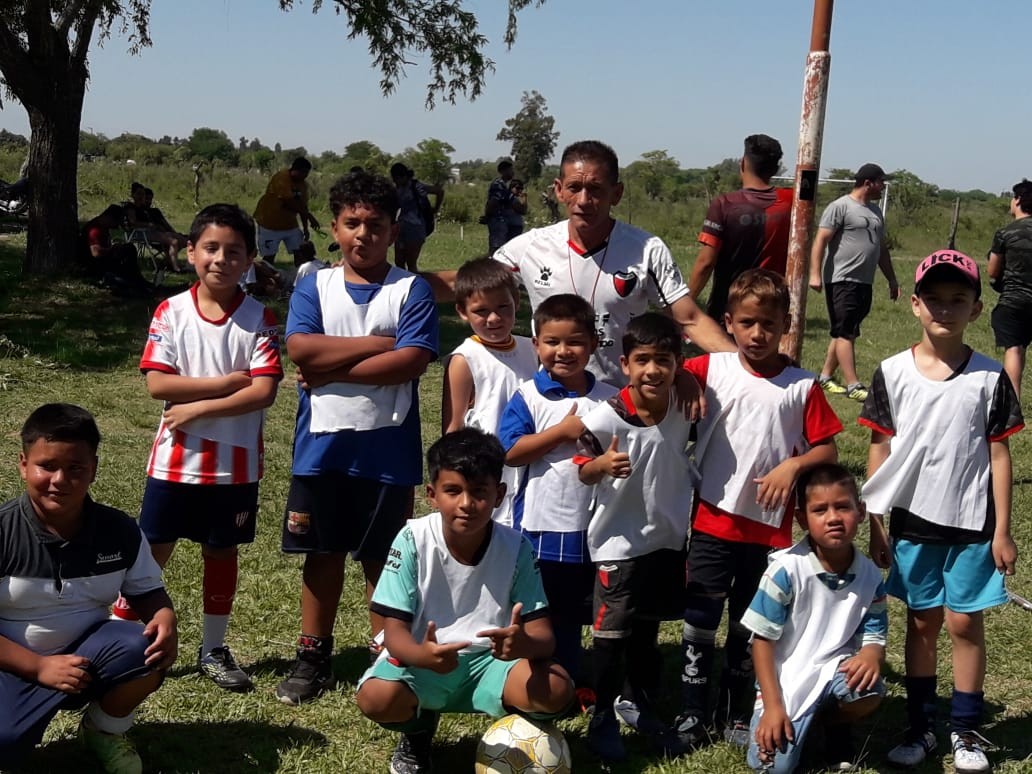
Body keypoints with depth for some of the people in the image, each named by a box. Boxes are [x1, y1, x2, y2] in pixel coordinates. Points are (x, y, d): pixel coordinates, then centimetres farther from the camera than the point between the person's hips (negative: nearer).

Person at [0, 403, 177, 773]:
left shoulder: (120, 531, -7)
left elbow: (147, 591, 7)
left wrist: (165, 618, -18)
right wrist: (40, 667, -23)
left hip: (86, 656, 4)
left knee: (148, 652, -28)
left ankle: (104, 732, 4)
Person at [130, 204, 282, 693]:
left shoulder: (259, 319, -5)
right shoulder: (170, 312, -3)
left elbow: (264, 392, -13)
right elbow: (157, 383, -12)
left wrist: (197, 407, -17)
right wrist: (230, 381, -16)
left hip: (236, 462, 0)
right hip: (174, 458, 0)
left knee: (221, 552, 12)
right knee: (152, 551, 6)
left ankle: (213, 649, 25)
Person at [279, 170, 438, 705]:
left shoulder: (412, 291, -2)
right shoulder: (313, 286, 4)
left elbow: (412, 361, -15)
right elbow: (301, 349, -12)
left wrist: (334, 369, -14)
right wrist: (381, 343, -13)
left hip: (387, 446, -2)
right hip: (321, 444, 2)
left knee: (382, 558, 9)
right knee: (322, 552, 11)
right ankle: (313, 658, 24)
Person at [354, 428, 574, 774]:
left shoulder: (516, 547, -12)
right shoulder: (413, 540, -16)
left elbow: (543, 635, -13)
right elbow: (395, 630, -17)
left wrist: (523, 643, -39)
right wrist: (422, 655, -41)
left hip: (492, 661, 0)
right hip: (422, 660, 0)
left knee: (558, 690, -29)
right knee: (375, 697, -33)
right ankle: (419, 729, 5)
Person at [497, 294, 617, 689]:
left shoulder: (609, 399, 3)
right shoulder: (528, 396, -7)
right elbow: (511, 451, -17)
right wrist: (564, 431, -19)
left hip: (589, 524, 3)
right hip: (540, 523, -3)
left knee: (572, 609, 15)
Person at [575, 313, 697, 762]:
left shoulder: (684, 409, -8)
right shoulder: (605, 419, -21)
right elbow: (582, 473, -13)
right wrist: (603, 464, -32)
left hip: (668, 537, 4)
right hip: (619, 540, -4)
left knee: (647, 631, 18)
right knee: (611, 634, 1)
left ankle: (638, 704, 37)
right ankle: (602, 719, 19)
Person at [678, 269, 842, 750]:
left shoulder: (802, 386, -2)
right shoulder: (711, 369, -2)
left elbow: (827, 449, 0)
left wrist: (793, 465, -17)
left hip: (770, 526, 1)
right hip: (713, 520, 0)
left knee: (749, 626, 13)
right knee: (699, 620, 4)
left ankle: (736, 714, 28)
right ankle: (692, 713, 16)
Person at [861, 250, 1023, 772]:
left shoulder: (989, 378, -5)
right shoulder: (893, 373, -3)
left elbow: (999, 454, -2)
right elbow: (879, 450, 1)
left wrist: (1002, 531, -3)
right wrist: (875, 526, 1)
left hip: (971, 523, -1)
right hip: (912, 520, 1)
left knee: (965, 623, 5)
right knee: (922, 622, 12)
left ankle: (966, 730, 19)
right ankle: (920, 727, 22)